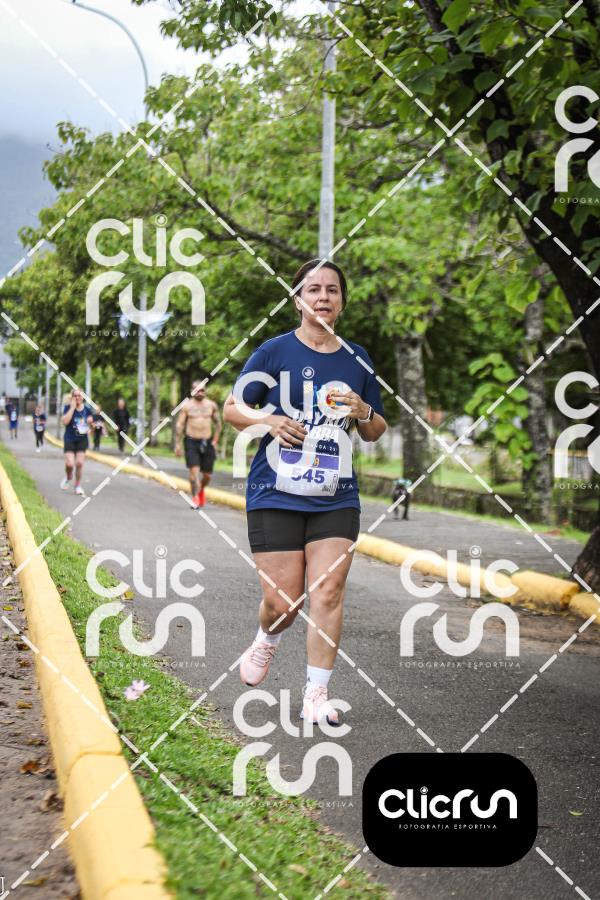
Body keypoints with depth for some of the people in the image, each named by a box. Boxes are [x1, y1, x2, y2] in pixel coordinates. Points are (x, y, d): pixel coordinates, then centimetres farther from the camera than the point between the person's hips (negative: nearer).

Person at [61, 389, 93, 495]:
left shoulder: (87, 409, 3)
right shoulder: (68, 407, -5)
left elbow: (92, 425, 15)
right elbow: (65, 421, -21)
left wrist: (91, 421, -10)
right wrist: (72, 407, -19)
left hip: (82, 440, 2)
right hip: (69, 440, -2)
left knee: (79, 463, -4)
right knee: (70, 464, -12)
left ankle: (78, 486, 12)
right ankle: (68, 477, 22)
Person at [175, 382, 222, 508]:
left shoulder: (211, 405, 7)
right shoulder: (186, 405, 2)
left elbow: (218, 423, 13)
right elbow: (179, 425, 1)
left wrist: (215, 441, 3)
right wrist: (177, 444, -4)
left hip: (207, 442, 2)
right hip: (191, 441, -2)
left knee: (207, 474, 5)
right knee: (194, 470, -14)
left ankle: (201, 490, 35)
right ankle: (195, 498, -10)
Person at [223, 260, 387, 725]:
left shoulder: (357, 359, 10)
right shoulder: (275, 352, 0)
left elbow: (376, 432, 18)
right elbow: (232, 408, 5)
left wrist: (364, 413, -5)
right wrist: (268, 421, -15)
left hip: (337, 499, 2)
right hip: (276, 495, -2)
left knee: (328, 591, -9)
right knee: (282, 601, -1)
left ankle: (316, 694, 0)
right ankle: (267, 641, 34)